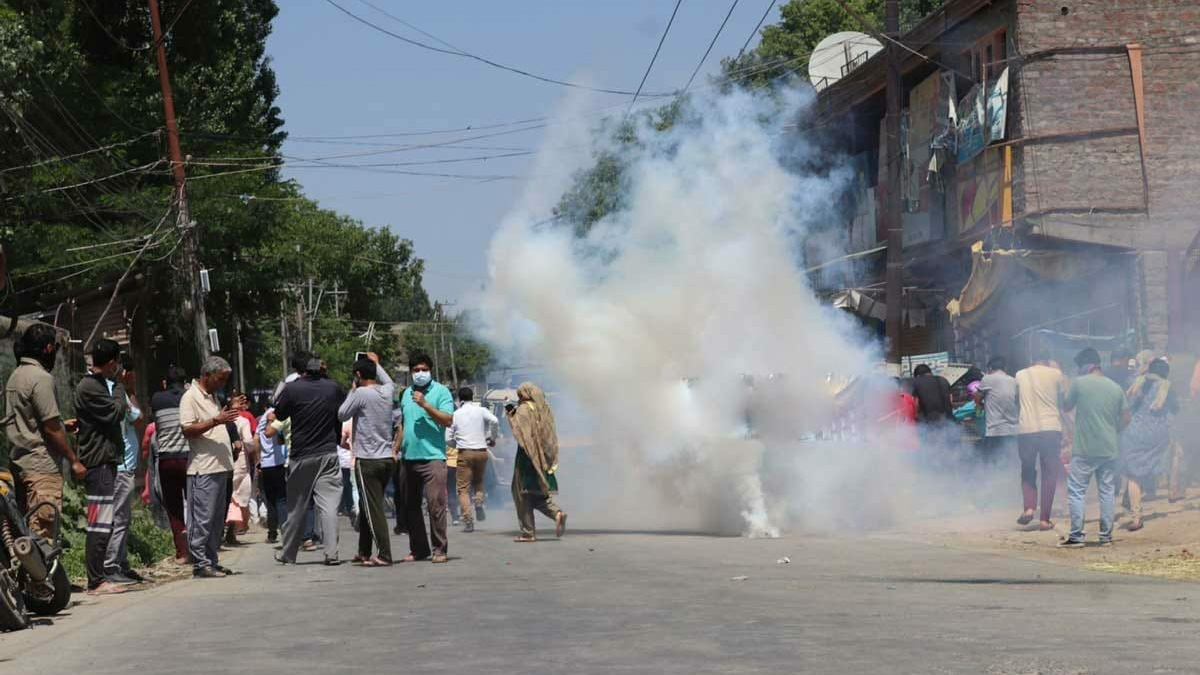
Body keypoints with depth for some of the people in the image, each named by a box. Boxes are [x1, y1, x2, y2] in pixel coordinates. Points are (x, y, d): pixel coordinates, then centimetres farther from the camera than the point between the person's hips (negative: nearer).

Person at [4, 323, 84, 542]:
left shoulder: (15, 376, 15)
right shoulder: (41, 378, -14)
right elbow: (51, 428, -16)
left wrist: (62, 425, 29)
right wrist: (74, 460, -9)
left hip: (20, 463, 9)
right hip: (42, 466, -9)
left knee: (28, 531, 10)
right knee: (43, 534, -10)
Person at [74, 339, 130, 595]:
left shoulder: (97, 384, 18)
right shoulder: (89, 388, -14)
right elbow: (115, 413, -16)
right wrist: (119, 387, -3)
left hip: (104, 461, 11)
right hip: (99, 462, -11)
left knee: (101, 525, 13)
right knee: (99, 525, -10)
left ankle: (98, 578, 18)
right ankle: (96, 581, -9)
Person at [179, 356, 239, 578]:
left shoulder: (212, 397, 20)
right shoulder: (190, 397, -9)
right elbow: (188, 430, -19)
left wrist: (231, 412, 18)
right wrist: (216, 420, -25)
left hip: (221, 467, 9)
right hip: (204, 468, -9)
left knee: (217, 520, 10)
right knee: (202, 519, -8)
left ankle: (211, 561, 15)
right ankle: (200, 564, -6)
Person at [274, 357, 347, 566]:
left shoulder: (292, 389, -9)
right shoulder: (333, 388, -1)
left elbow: (279, 415, 6)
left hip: (301, 456, -1)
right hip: (329, 454, 1)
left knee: (296, 507, 9)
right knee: (329, 505, -2)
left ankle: (288, 554, 19)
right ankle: (331, 553, -10)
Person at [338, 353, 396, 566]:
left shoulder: (360, 394, -13)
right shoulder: (387, 391, 6)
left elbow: (342, 415, -1)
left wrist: (352, 391, 11)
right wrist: (376, 363, 43)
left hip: (367, 461, -7)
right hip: (387, 458, 7)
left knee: (373, 509, -6)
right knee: (366, 507, 19)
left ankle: (384, 555, -10)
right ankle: (364, 552, 26)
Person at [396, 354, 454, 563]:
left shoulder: (441, 391, -1)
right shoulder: (407, 393, 17)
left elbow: (448, 420, -12)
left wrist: (425, 404, -17)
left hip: (432, 456, -6)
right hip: (409, 457, 6)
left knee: (436, 504, -10)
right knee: (410, 506, 8)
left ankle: (439, 549, -6)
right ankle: (418, 549, 15)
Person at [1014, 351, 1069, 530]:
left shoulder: (1020, 375, 10)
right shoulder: (1056, 374, 5)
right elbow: (1064, 401, 13)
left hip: (1026, 429, 1)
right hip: (1051, 428, -1)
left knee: (1027, 472, 16)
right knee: (1049, 474, 7)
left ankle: (1029, 507, -6)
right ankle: (1045, 519, 3)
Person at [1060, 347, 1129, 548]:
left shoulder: (1079, 383, -6)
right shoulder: (1115, 388, 7)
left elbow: (1066, 407, 5)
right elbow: (1126, 418, 7)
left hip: (1085, 449, -4)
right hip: (1109, 449, 4)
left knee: (1076, 491, 1)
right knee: (1107, 491, 10)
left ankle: (1076, 535, -3)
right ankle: (1106, 535, 12)